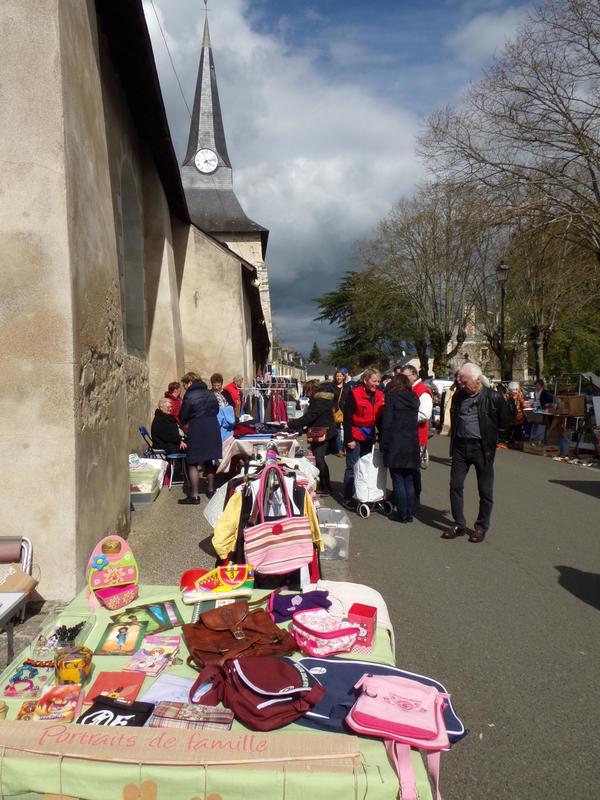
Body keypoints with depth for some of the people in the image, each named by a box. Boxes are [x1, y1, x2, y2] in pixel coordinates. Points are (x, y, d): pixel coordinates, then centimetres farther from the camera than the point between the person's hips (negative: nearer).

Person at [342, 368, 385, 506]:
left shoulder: (379, 395, 4)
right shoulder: (354, 394, -13)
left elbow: (380, 417, 10)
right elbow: (347, 418, -13)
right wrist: (349, 439, -15)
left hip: (369, 437, 6)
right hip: (355, 437, -6)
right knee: (352, 468, -2)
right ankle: (347, 498, 8)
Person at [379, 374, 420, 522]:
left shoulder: (391, 398, -7)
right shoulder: (414, 399, 9)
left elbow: (386, 424, -9)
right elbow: (416, 421, 9)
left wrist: (383, 445, -5)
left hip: (395, 445, -4)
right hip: (412, 445, 5)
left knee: (398, 481, 2)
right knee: (409, 481, 11)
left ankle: (403, 514, 3)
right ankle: (410, 513, 12)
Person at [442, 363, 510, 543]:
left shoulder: (494, 398, -10)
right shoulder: (458, 396, 4)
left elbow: (504, 423, 1)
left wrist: (490, 436, 2)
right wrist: (454, 436, 12)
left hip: (482, 448, -4)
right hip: (460, 447, 4)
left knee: (485, 490, 6)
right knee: (455, 485, 5)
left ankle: (481, 527, 21)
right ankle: (459, 525, 17)